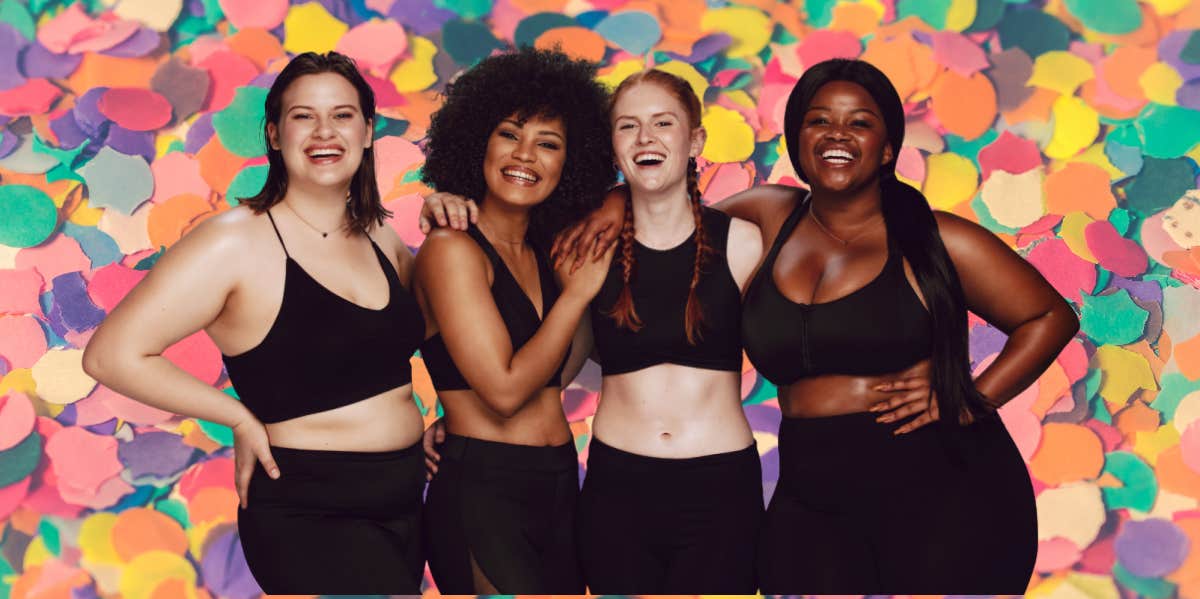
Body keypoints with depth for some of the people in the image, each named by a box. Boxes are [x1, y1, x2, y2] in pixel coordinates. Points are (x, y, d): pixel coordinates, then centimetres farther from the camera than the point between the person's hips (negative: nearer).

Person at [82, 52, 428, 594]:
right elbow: (111, 355, -16)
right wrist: (243, 420, -12)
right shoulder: (237, 241, -13)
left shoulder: (380, 239, 8)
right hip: (307, 514, -7)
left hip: (404, 502, 7)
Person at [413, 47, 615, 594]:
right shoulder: (452, 248, -8)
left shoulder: (546, 253, 13)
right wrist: (580, 288, -8)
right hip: (481, 492, -7)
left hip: (561, 487, 7)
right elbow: (505, 389, -15)